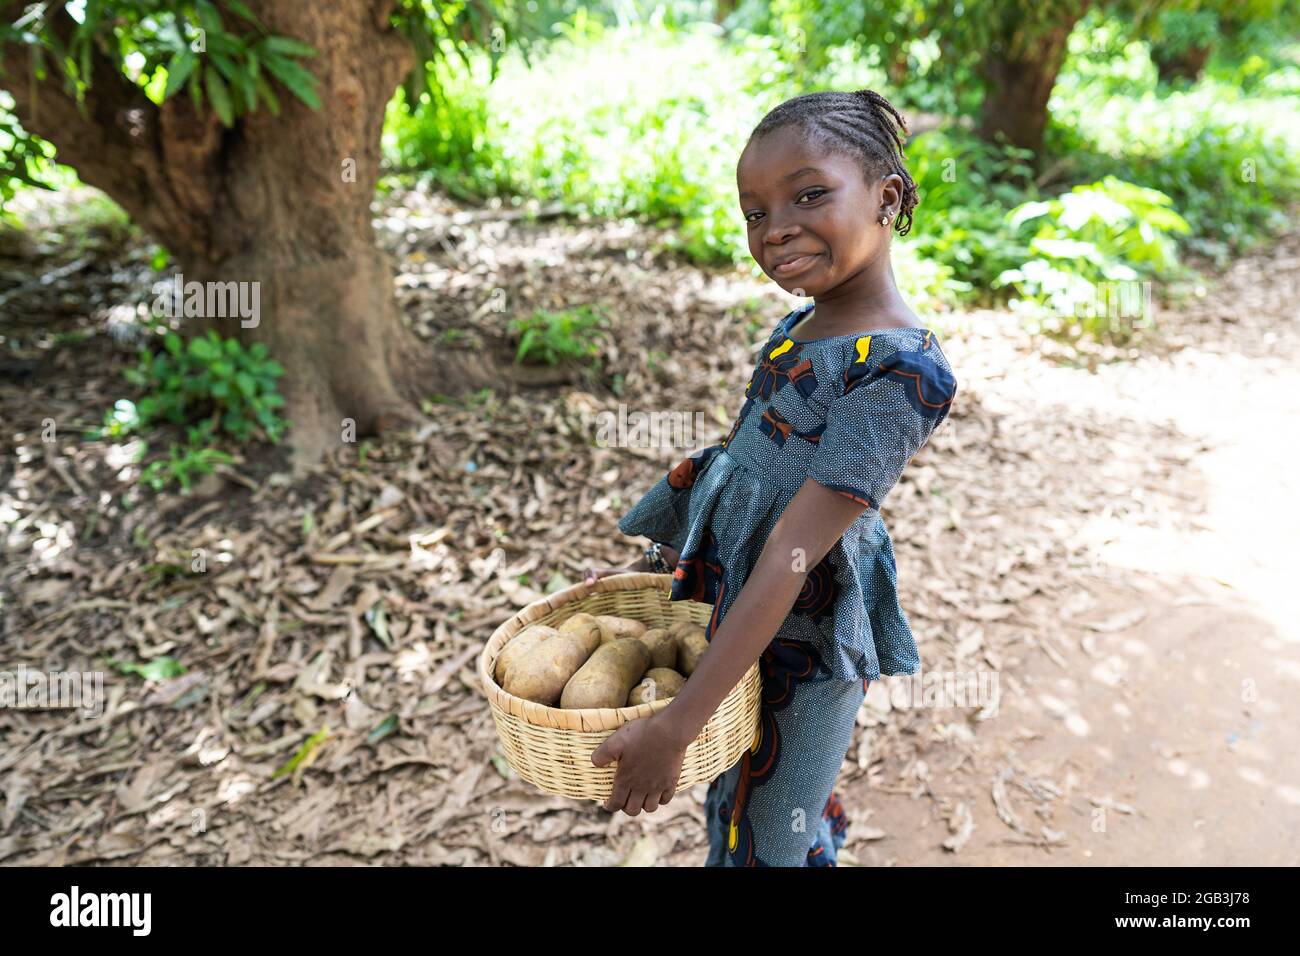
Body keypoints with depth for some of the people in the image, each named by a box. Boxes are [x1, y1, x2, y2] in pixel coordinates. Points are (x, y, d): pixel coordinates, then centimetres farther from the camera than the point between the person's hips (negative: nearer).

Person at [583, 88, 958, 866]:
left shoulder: (901, 368, -26)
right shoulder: (797, 329, 1)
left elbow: (793, 554, -30)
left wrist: (675, 727, -28)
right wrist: (659, 562, 19)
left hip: (799, 649, -8)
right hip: (727, 612, 8)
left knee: (765, 843, 13)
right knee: (730, 809, 26)